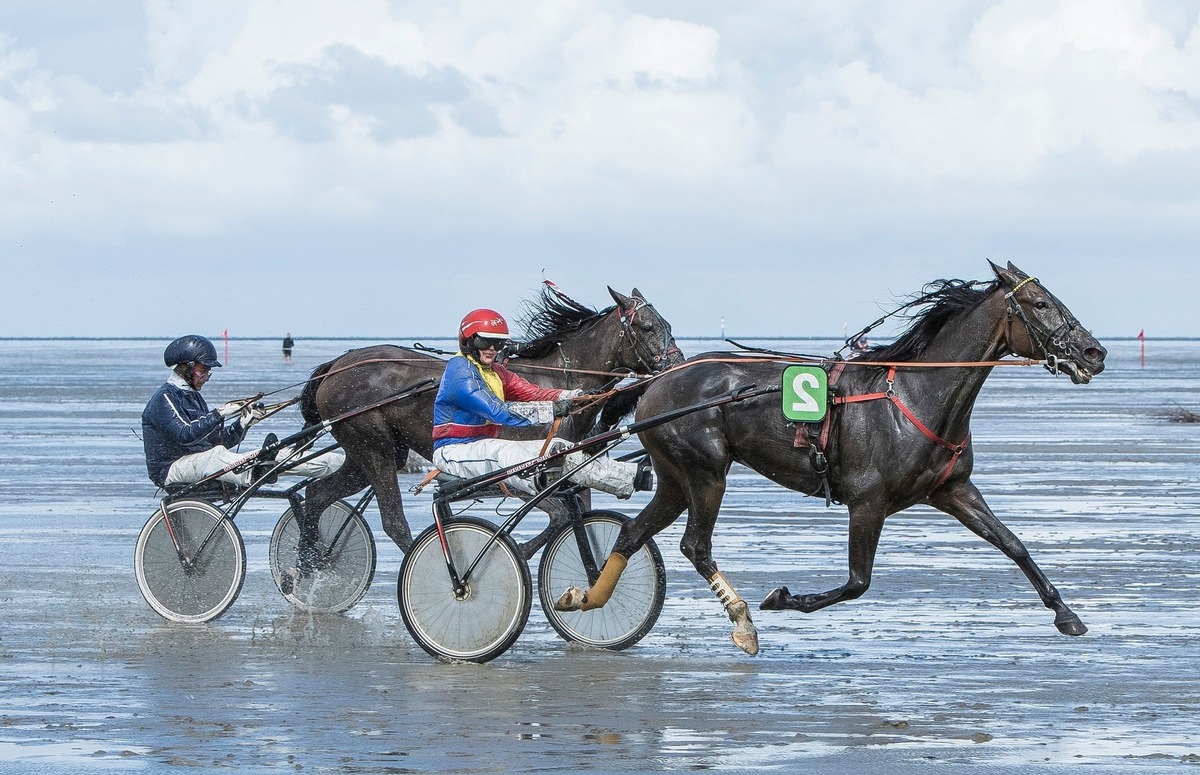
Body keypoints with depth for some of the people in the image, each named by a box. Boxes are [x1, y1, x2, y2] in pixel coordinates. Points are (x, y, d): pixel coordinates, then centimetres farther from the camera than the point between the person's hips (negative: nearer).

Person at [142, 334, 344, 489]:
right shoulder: (165, 398, -8)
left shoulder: (192, 397, 21)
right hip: (171, 469, -8)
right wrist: (219, 414, -25)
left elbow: (215, 439, 13)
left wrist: (242, 424, -2)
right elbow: (185, 434, -25)